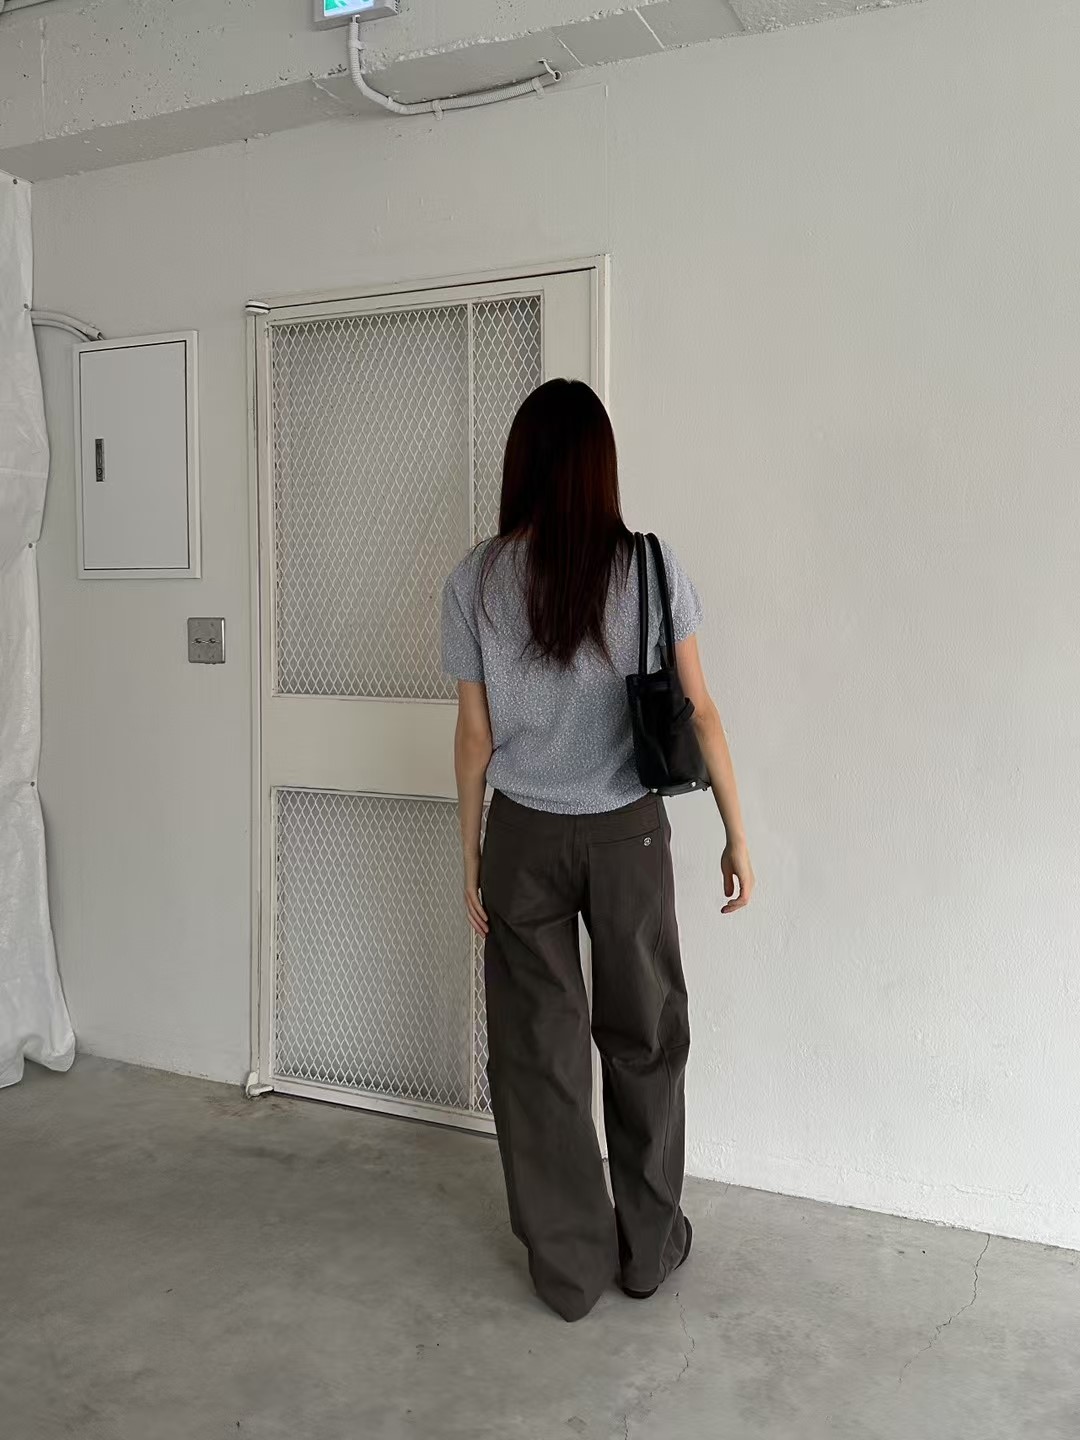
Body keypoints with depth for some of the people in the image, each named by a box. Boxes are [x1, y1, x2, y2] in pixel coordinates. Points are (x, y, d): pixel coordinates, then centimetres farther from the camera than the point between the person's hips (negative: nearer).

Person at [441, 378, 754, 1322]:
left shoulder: (477, 581, -6)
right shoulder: (650, 567, -7)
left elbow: (474, 735, -3)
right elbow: (696, 712, -6)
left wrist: (470, 859, 7)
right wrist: (737, 837, 3)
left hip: (523, 839, 0)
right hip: (628, 835, 0)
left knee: (539, 1050, 12)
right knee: (645, 1040, 17)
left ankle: (571, 1268, 25)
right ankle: (651, 1248, 31)